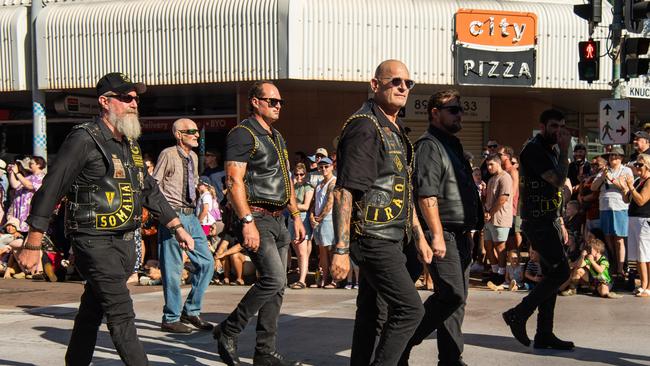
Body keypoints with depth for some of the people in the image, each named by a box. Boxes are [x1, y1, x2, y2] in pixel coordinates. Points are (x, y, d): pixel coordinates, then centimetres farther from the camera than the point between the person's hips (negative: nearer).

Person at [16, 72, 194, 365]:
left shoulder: (131, 145, 15)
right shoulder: (84, 139, -10)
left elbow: (150, 191, 25)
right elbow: (49, 191, -12)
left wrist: (177, 227, 20)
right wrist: (33, 245, -15)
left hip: (125, 240, 8)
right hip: (95, 240, -8)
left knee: (92, 312, 15)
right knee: (121, 313, -13)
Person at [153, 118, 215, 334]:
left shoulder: (193, 157, 14)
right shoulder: (168, 155, -9)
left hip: (191, 216, 8)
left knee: (206, 263, 6)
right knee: (173, 269, -3)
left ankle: (191, 311, 17)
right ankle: (171, 319, 6)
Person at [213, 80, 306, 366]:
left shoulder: (277, 137, 20)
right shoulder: (243, 134, -8)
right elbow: (234, 180, -17)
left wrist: (296, 216, 21)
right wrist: (247, 222, -24)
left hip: (278, 220, 9)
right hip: (257, 218, -9)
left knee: (277, 286, 6)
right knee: (273, 279, -18)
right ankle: (228, 331, -3)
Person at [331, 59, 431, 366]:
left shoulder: (395, 131, 18)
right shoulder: (365, 127, -13)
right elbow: (344, 192, -20)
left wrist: (419, 236, 23)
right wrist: (340, 249, -24)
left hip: (388, 239, 10)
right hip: (373, 237, -10)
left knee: (372, 312, 11)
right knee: (409, 309, -12)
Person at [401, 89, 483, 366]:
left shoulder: (452, 145, 21)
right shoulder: (429, 145, -10)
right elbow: (426, 194, -20)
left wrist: (470, 229, 24)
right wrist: (437, 234, -25)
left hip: (461, 234, 10)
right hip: (444, 233, -10)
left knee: (457, 296, 9)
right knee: (451, 294, -14)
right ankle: (404, 342, -3)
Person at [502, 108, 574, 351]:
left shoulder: (549, 151, 18)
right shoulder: (533, 149, -13)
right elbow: (558, 181, -22)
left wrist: (560, 224, 21)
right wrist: (565, 150, -14)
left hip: (549, 221, 10)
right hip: (538, 222, -10)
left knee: (551, 275, 8)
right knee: (560, 272, -13)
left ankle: (544, 335, 12)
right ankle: (518, 314, -5)